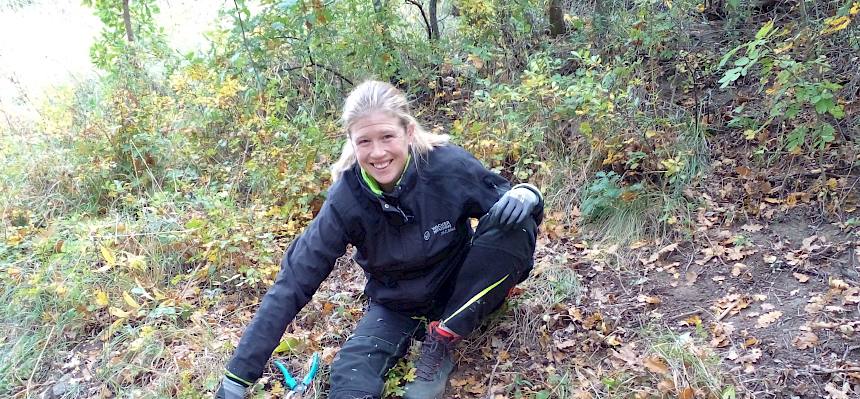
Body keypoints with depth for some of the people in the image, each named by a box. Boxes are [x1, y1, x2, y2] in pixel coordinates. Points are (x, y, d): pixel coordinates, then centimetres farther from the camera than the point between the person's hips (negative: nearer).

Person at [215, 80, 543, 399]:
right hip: (397, 305, -3)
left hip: (462, 290, 4)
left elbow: (507, 205, -11)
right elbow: (294, 281, -22)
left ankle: (440, 343, -17)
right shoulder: (346, 199, -22)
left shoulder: (449, 166, -24)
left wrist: (526, 195, -38)